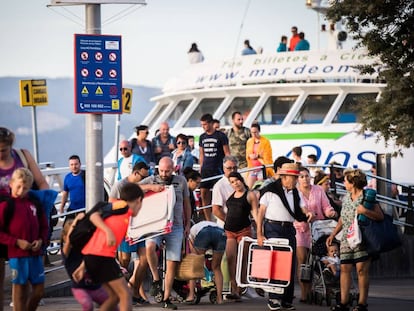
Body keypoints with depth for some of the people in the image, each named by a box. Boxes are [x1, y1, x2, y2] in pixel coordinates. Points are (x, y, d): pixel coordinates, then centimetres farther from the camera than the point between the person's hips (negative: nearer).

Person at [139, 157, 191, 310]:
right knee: (150, 246, -33)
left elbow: (186, 204, 20)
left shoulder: (181, 181, 11)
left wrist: (188, 225, 19)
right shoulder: (151, 181, 6)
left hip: (175, 227, 2)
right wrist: (151, 187, -16)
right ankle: (156, 279, -13)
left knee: (172, 263, 0)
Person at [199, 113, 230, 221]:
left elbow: (227, 153, -2)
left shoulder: (221, 136, -3)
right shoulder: (202, 137, 12)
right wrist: (200, 169, 13)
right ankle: (208, 221, 8)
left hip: (217, 169, -5)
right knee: (204, 194, 1)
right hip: (205, 170, 5)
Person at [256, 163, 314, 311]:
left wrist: (307, 214, -17)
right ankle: (274, 299, -6)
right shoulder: (271, 190, -5)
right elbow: (261, 212, -4)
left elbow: (301, 211, 9)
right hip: (273, 228, -6)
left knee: (290, 264, 4)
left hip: (289, 229, 6)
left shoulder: (295, 193, 12)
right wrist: (259, 234, -9)